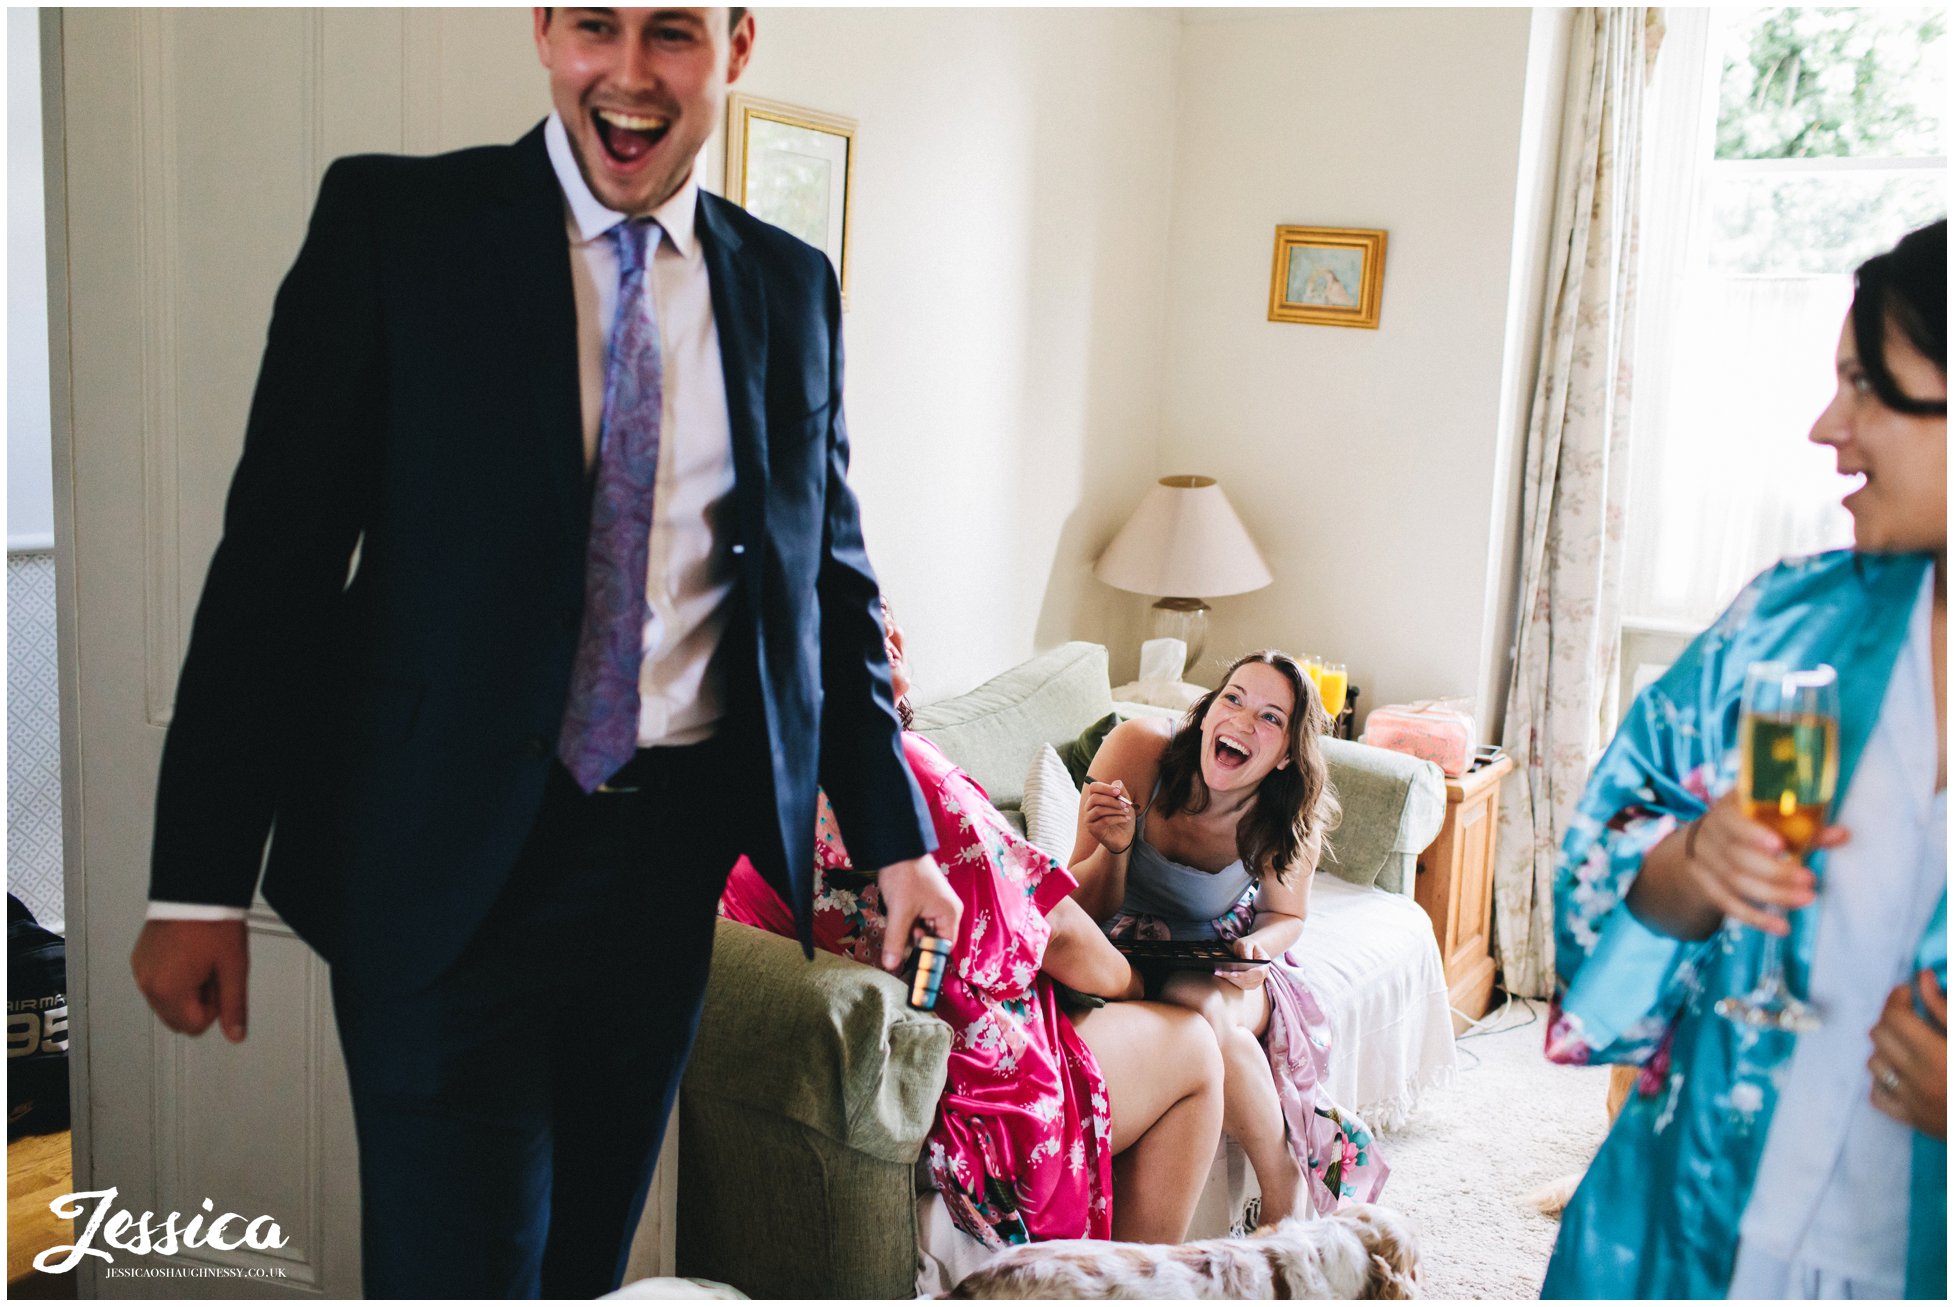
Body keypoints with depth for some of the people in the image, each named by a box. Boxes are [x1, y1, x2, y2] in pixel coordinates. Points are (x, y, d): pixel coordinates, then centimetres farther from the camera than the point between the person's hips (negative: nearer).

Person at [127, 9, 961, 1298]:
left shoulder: (792, 286, 7)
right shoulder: (393, 222, -4)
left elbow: (832, 579, 13)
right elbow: (276, 552, -6)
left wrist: (896, 836, 12)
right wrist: (202, 879, -8)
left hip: (678, 845, 4)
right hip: (447, 855, -3)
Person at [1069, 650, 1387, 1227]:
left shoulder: (1291, 816, -17)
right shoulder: (1140, 746, -24)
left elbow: (1287, 915, 4)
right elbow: (1087, 909, -17)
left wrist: (1259, 946, -19)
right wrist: (1113, 849, -39)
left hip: (1220, 963, 1)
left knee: (1199, 1007, -34)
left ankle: (1285, 1194, -14)